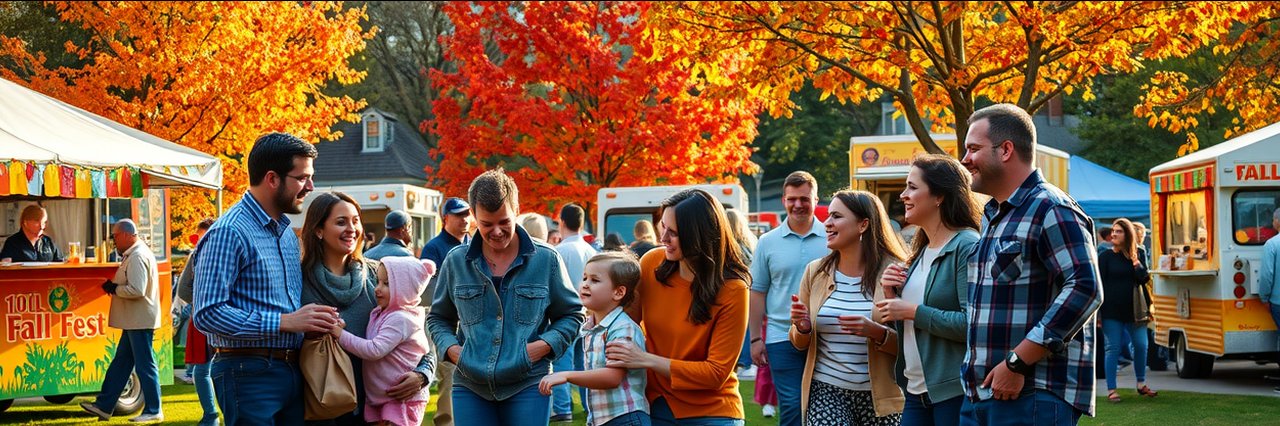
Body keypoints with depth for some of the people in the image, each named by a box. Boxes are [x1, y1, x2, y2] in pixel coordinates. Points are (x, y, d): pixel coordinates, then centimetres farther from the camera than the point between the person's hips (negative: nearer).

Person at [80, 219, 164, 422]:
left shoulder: (138, 257, -18)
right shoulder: (133, 254, 16)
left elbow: (136, 290, -25)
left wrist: (114, 289, -12)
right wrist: (114, 285, 10)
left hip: (140, 321, -11)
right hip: (134, 321, 11)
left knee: (145, 365, -4)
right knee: (120, 363, 14)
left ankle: (153, 411, 2)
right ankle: (104, 406, 19)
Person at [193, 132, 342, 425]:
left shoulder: (288, 233, 15)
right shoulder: (229, 233, -13)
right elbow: (208, 313, -21)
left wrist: (317, 322, 5)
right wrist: (285, 322, -21)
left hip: (292, 370, 8)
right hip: (249, 374, -8)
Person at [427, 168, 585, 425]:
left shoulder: (546, 260, 2)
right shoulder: (456, 262, 7)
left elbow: (572, 315, 12)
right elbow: (438, 318, 19)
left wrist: (545, 345, -6)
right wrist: (450, 348, -1)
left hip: (528, 385, -2)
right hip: (470, 386, 2)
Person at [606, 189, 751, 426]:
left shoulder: (732, 290, -17)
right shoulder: (652, 263, -6)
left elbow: (717, 372, -16)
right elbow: (630, 317, 11)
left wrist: (647, 360, -22)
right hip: (655, 406, 3)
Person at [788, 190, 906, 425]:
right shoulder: (815, 271, 7)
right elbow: (799, 344, 15)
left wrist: (876, 332, -22)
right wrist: (803, 327, -7)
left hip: (880, 395, -2)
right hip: (826, 391, 2)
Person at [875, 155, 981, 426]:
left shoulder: (967, 246, -12)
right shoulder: (921, 251, 15)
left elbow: (972, 323, -22)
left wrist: (913, 311, -16)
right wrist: (893, 296, 3)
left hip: (955, 392, -8)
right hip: (917, 391, 8)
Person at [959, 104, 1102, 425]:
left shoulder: (1050, 210, -10)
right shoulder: (992, 216, 19)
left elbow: (1085, 290, -21)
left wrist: (1017, 364, -22)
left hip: (1032, 398, -9)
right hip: (979, 395, 9)